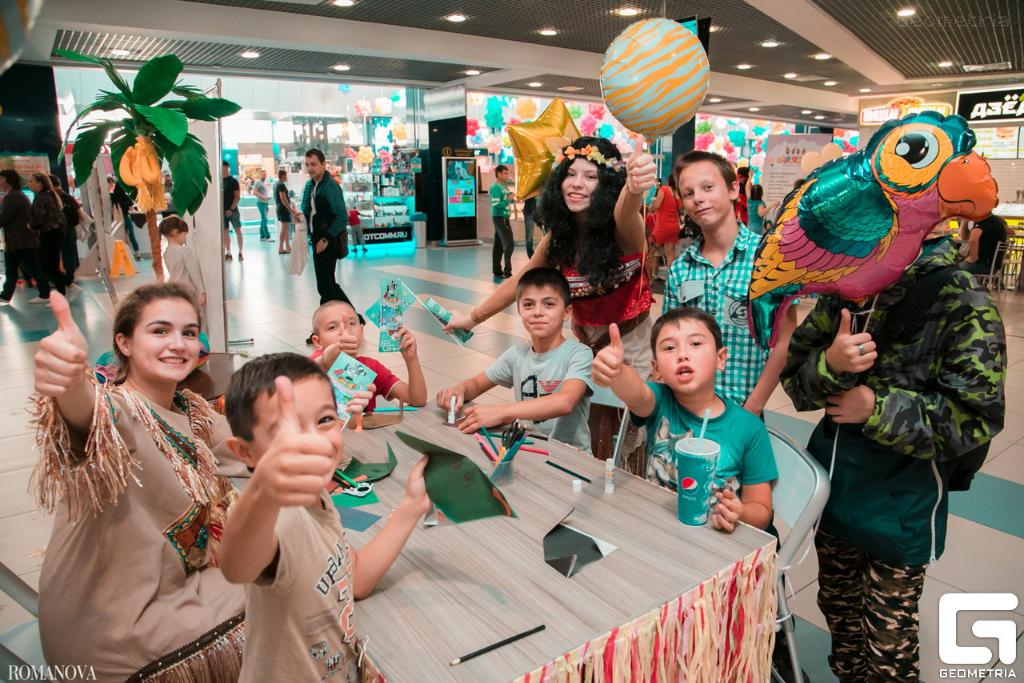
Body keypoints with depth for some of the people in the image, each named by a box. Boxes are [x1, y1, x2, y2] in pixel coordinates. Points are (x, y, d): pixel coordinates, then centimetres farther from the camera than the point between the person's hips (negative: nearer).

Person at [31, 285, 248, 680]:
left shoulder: (192, 411, -1)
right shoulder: (115, 411, -24)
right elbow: (90, 419, -48)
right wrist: (72, 385, -69)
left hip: (178, 584, 7)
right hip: (110, 628, -7)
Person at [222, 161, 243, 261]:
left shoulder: (233, 181, -3)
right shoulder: (220, 181, 9)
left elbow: (237, 197, -7)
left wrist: (231, 209, -14)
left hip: (232, 210, -4)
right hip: (222, 211, 4)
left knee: (238, 231, 1)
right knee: (225, 232, 5)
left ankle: (240, 252, 7)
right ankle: (228, 253, 10)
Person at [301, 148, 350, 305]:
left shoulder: (330, 186, -15)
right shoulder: (310, 184, 11)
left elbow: (342, 217, -20)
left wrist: (326, 239, -20)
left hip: (328, 242, -9)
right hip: (317, 240, 9)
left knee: (324, 286, -5)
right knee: (328, 283, 16)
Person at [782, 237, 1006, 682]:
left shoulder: (961, 299, -16)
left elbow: (976, 417, -16)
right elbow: (795, 377, -4)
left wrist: (878, 408, -22)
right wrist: (829, 365, -24)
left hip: (902, 502, -4)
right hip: (833, 479, 5)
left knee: (888, 641, 13)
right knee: (838, 608, 25)